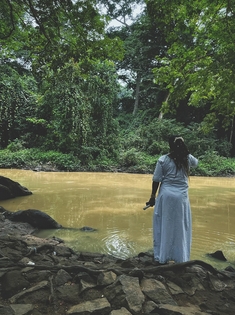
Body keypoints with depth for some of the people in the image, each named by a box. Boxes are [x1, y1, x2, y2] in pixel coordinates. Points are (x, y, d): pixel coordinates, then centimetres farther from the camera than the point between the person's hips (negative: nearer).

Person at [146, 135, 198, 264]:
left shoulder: (163, 160, -6)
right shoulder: (188, 158, 1)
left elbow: (156, 180, -4)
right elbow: (196, 162, 26)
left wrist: (153, 197, 5)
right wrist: (184, 151, 25)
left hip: (166, 195, -1)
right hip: (181, 197, 2)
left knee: (163, 226, 10)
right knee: (181, 228, 12)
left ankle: (161, 257, 19)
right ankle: (181, 258, 21)